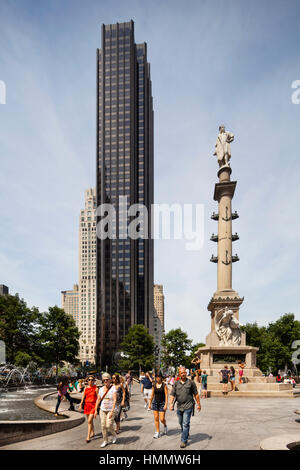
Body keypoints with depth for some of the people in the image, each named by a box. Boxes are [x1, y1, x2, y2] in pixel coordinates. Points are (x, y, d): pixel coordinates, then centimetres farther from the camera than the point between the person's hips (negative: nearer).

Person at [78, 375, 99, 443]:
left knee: (89, 421, -13)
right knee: (90, 420, 16)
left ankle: (88, 437, -9)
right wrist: (80, 405, 9)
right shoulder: (86, 388, 8)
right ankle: (93, 432, 34)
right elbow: (83, 397, 13)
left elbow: (98, 398, -8)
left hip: (93, 405, -5)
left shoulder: (96, 388, -7)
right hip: (87, 405, 6)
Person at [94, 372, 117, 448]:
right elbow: (98, 400, 8)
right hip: (102, 410, 4)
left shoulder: (113, 388, -11)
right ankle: (105, 441, 19)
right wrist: (95, 410, 4)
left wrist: (112, 411, -22)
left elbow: (115, 400, -16)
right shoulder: (101, 389, 3)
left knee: (109, 426, -8)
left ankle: (114, 435, 21)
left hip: (110, 410, -4)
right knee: (103, 426, 3)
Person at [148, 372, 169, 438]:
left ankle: (165, 425, 27)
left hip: (162, 403, -4)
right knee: (156, 418, 4)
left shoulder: (164, 385, -7)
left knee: (162, 419, -5)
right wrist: (150, 403, 9)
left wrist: (166, 404, -15)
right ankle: (157, 432, 15)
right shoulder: (154, 385, 5)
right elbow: (152, 395, 11)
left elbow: (166, 395, -8)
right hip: (155, 403, 4)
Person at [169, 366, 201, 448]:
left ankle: (184, 441, -2)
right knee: (181, 423, 17)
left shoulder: (191, 383, -1)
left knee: (185, 424, -8)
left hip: (188, 407, -4)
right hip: (179, 407, 4)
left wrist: (198, 404, 6)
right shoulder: (176, 384, 5)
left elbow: (196, 394, 5)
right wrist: (171, 403, -13)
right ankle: (186, 434, 40)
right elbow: (172, 394, 1)